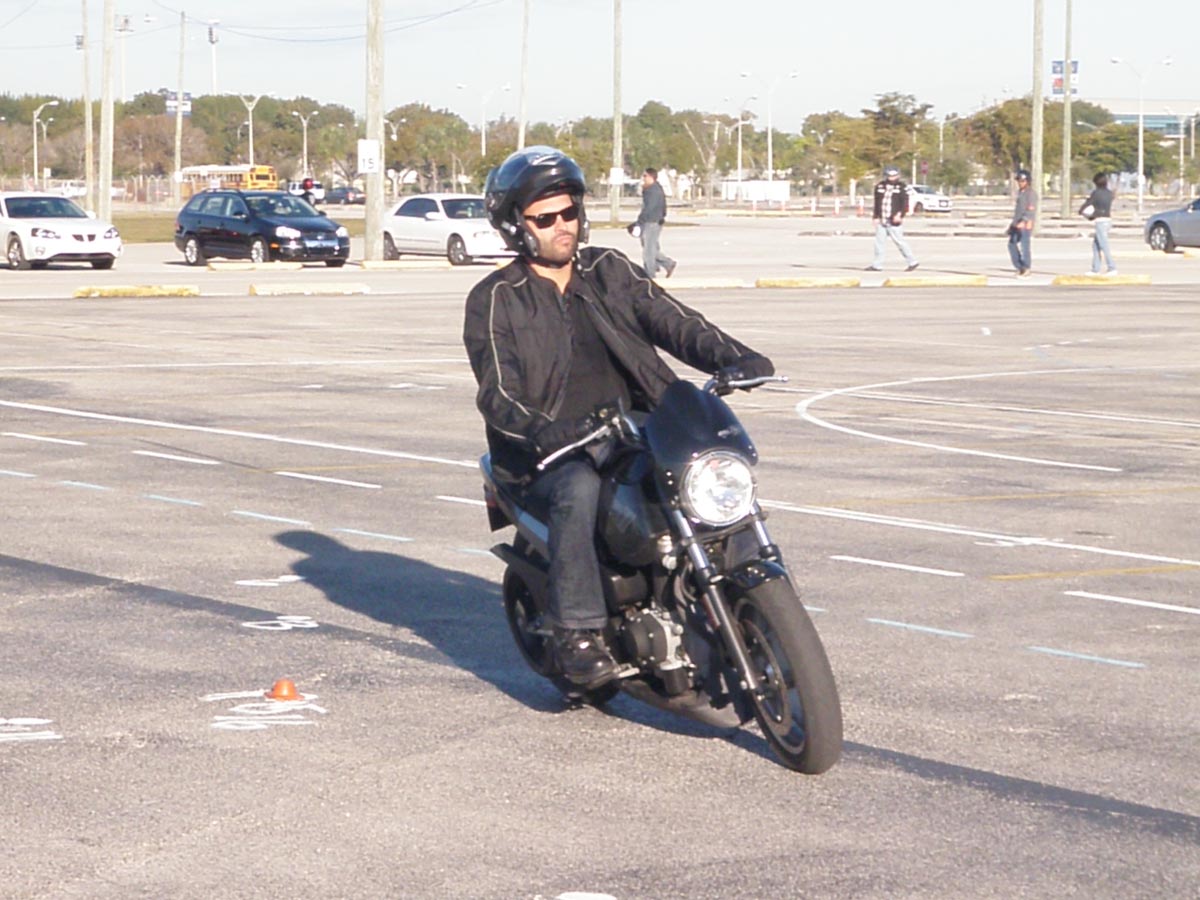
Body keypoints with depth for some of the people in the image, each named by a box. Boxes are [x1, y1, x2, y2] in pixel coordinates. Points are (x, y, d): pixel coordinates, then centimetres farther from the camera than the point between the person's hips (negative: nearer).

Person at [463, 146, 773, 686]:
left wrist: (733, 358, -15)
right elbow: (498, 395, -11)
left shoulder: (610, 271, 14)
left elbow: (672, 322, 4)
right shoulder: (494, 301, 1)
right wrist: (544, 432, -32)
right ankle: (576, 632, -32)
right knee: (579, 488, -37)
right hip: (551, 456, -4)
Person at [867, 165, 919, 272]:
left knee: (899, 241, -4)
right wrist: (875, 217, 13)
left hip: (894, 221, -5)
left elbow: (904, 203, -7)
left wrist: (900, 215, -20)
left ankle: (912, 262, 7)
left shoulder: (902, 187, -3)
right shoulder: (880, 186, 10)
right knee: (879, 241, 5)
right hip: (882, 220, 5)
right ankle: (877, 265, 10)